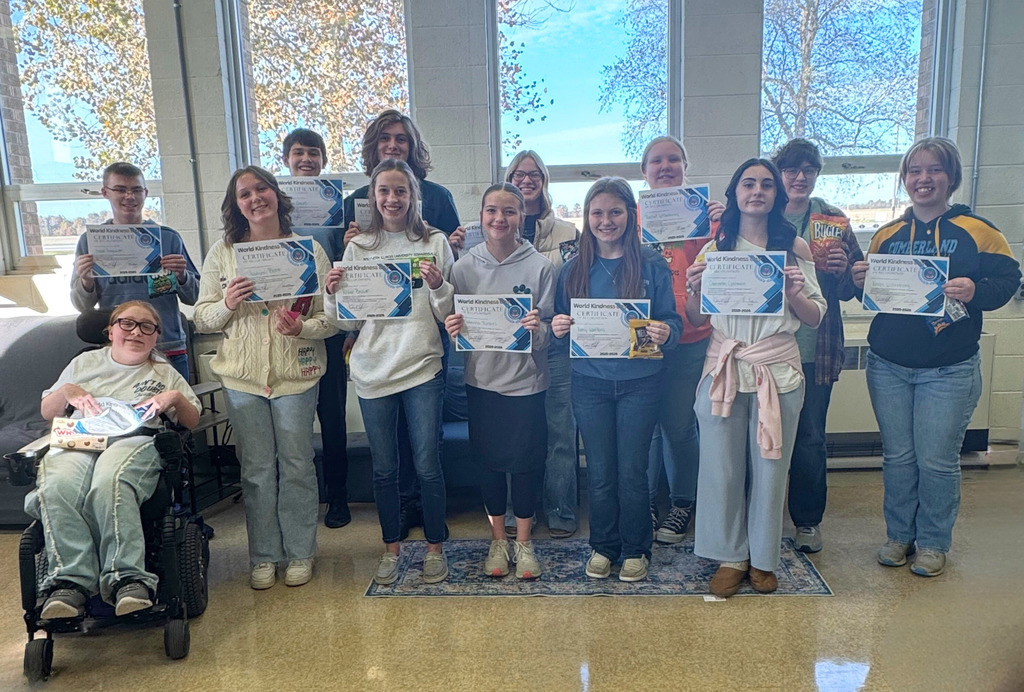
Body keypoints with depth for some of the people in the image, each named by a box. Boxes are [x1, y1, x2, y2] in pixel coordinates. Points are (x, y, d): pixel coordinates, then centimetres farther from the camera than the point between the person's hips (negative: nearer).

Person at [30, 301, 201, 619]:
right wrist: (67, 391, 9)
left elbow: (192, 421, 20)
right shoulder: (85, 362, 30)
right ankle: (70, 581, -37)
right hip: (77, 440, 2)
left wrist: (176, 398, 0)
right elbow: (47, 412, 30)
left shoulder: (164, 373, 26)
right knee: (57, 486, -36)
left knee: (108, 482, -39)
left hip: (135, 440, -2)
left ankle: (127, 578, -42)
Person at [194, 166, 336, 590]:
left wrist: (302, 327, -21)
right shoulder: (222, 252, 3)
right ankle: (263, 556, 25)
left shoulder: (309, 250, -1)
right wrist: (226, 304, -16)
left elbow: (333, 318, -2)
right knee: (256, 469, 10)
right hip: (242, 377, 2)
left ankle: (300, 553, 25)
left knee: (296, 466, 8)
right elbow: (202, 318, 4)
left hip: (296, 375, -1)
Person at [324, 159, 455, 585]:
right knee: (384, 468, 11)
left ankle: (435, 546, 22)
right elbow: (349, 321, 7)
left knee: (427, 465, 2)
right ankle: (391, 547, 29)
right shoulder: (358, 248, 7)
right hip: (373, 371, 2)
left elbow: (449, 313, 1)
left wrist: (438, 286, -18)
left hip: (422, 367, -2)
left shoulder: (435, 243, 2)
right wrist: (334, 294, -11)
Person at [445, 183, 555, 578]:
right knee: (490, 461, 11)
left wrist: (537, 328, -25)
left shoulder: (539, 266, -6)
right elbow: (454, 328, 6)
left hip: (526, 381, -1)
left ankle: (523, 541, 26)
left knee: (526, 461, 6)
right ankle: (498, 540, 30)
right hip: (482, 380, 2)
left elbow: (547, 334, -4)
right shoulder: (465, 266, 0)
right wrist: (454, 330, -16)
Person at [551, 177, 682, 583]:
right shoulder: (573, 270, 4)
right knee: (600, 473, 10)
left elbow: (673, 321, -2)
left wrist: (665, 333, -24)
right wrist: (558, 329, -13)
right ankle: (602, 547, 29)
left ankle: (636, 550, 26)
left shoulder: (652, 266, -2)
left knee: (632, 472, 6)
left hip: (640, 382, -2)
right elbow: (561, 325, 9)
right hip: (590, 382, 2)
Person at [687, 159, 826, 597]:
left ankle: (763, 559, 26)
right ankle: (731, 557, 21)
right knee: (722, 467, 3)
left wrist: (795, 294, -13)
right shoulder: (715, 248, 7)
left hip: (778, 372, 0)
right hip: (724, 369, 0)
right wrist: (695, 290, -11)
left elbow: (815, 318, 6)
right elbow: (696, 319, 8)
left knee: (770, 467, 7)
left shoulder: (795, 248, 6)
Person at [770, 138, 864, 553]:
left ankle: (808, 520, 25)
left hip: (815, 350, 1)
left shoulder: (833, 220, 7)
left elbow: (855, 285, 9)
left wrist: (842, 269, -12)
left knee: (810, 439, 8)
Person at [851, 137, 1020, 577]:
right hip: (888, 366, 3)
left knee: (937, 461, 2)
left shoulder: (977, 231, -1)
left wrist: (974, 290, -24)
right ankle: (899, 535, 27)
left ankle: (934, 543, 22)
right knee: (897, 457, 10)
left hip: (949, 370, -3)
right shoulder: (887, 235, 9)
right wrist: (859, 280, -7)